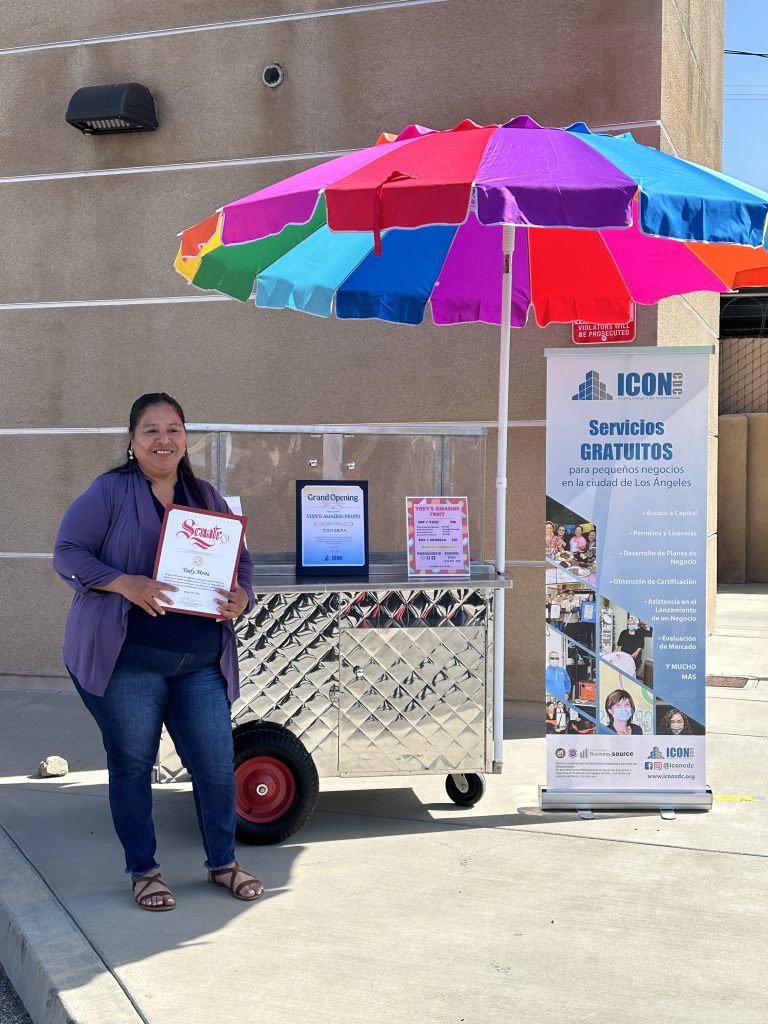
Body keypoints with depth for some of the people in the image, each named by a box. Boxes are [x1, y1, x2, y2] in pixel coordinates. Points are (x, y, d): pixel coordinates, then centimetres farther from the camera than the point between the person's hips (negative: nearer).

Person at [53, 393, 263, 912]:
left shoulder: (207, 497, 14)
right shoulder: (109, 491, -1)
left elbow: (241, 563, 16)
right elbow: (68, 554, -6)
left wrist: (240, 597, -7)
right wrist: (127, 584, -20)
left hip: (200, 663, 4)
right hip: (126, 660, -4)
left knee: (217, 762, 4)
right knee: (132, 765, 6)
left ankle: (223, 862, 25)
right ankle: (144, 871, 23)